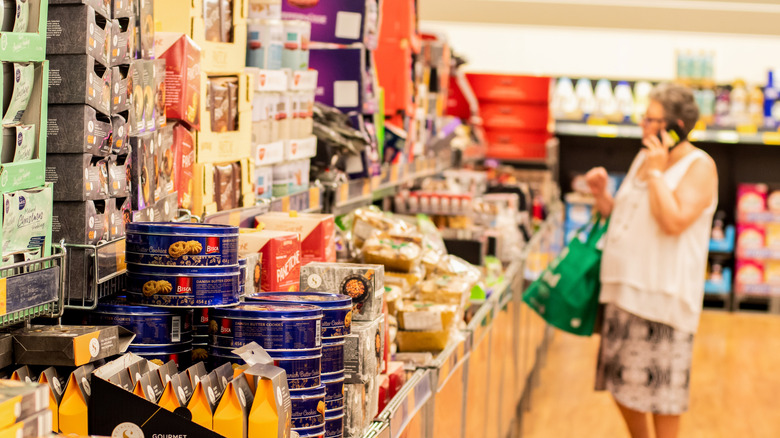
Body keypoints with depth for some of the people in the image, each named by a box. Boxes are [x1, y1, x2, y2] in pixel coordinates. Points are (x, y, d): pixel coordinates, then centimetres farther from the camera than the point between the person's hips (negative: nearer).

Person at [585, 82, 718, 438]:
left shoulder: (699, 166, -11)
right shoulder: (644, 158, 13)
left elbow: (674, 221, -24)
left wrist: (656, 172, -17)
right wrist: (601, 194, 3)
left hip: (663, 294, -8)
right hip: (625, 288, 8)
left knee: (661, 385, 0)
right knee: (623, 382, 15)